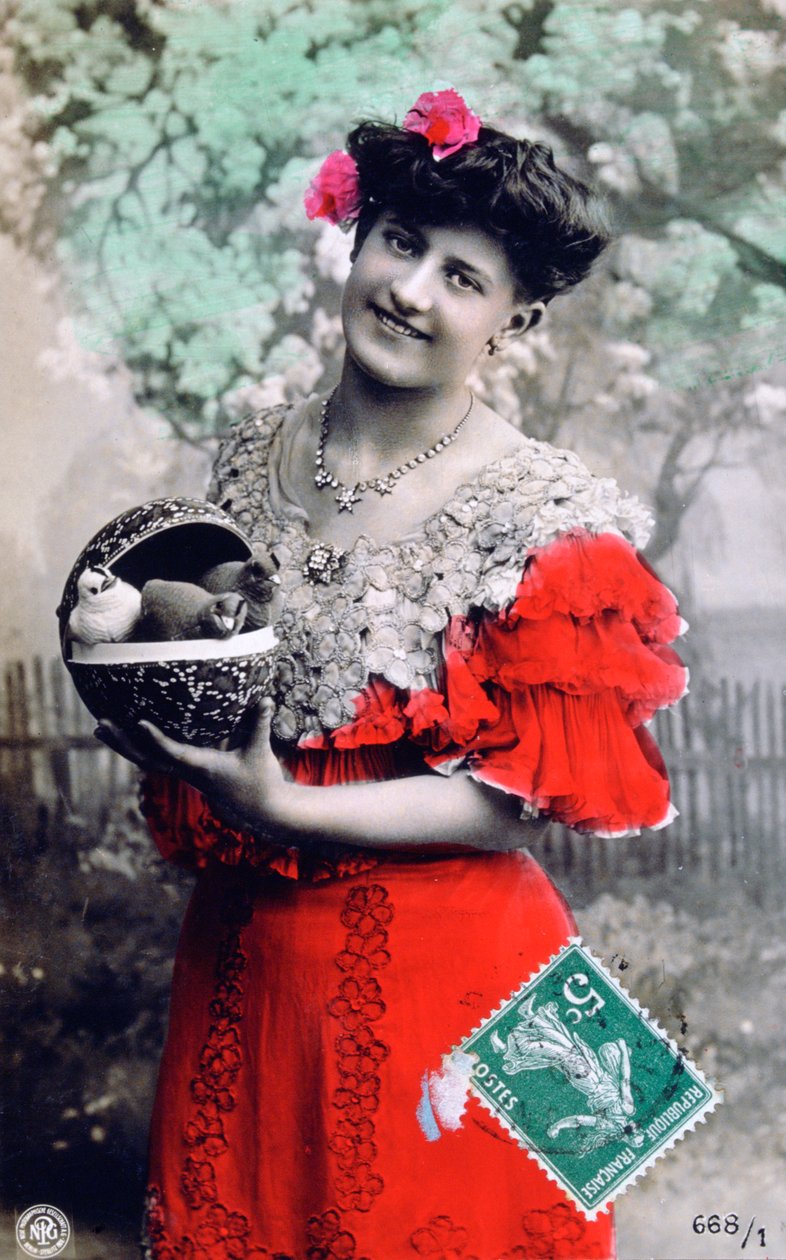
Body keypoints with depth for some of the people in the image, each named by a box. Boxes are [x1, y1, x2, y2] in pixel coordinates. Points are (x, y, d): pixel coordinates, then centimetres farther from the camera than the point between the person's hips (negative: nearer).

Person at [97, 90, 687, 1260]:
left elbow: (514, 803, -16)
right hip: (240, 954, 5)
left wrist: (284, 811, -23)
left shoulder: (547, 515, -15)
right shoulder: (254, 454, 1)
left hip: (434, 974, -5)